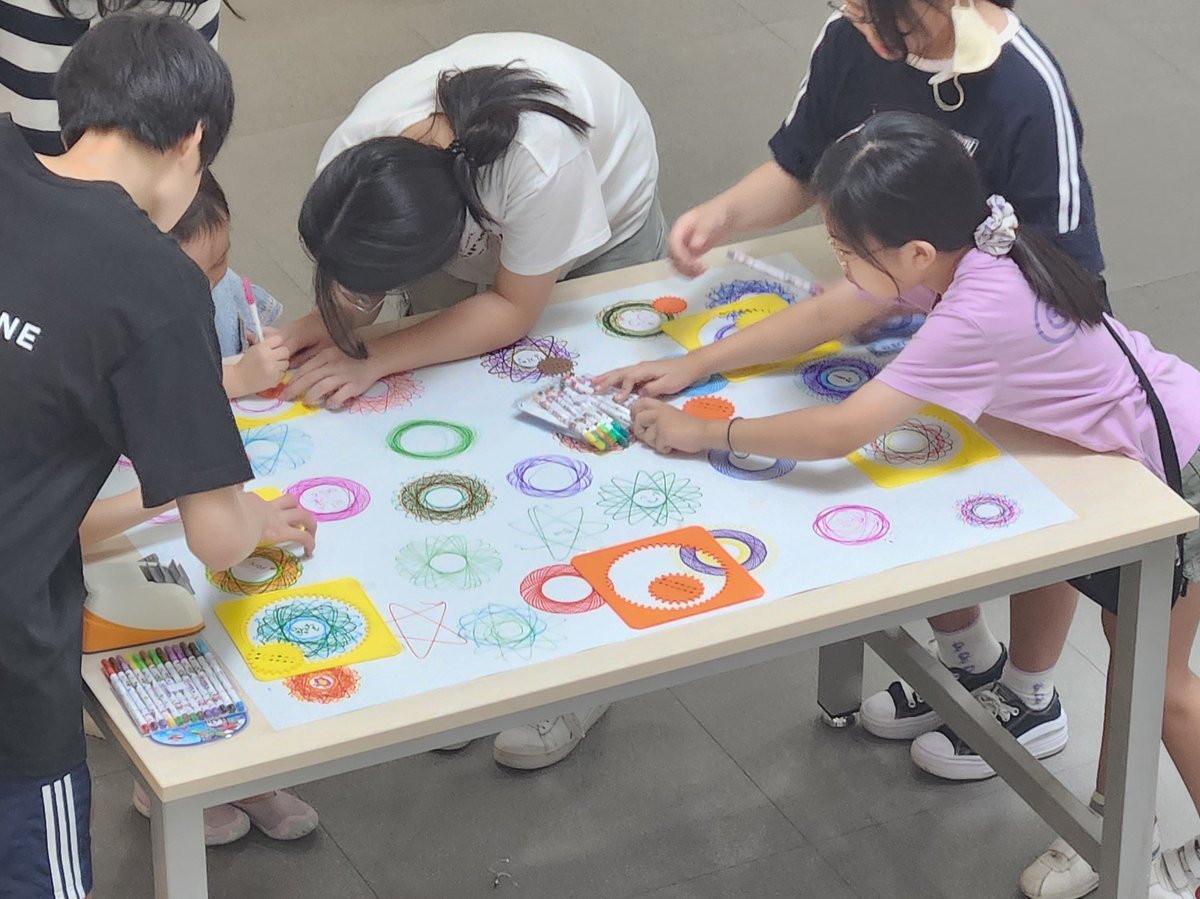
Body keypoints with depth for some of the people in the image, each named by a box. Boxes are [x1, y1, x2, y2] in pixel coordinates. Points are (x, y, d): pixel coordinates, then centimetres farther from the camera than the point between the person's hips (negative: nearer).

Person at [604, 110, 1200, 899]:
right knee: (1129, 638, 19)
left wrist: (704, 433, -24)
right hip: (1120, 446, 8)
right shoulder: (952, 247, -11)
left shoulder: (980, 314, -36)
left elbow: (842, 431, -35)